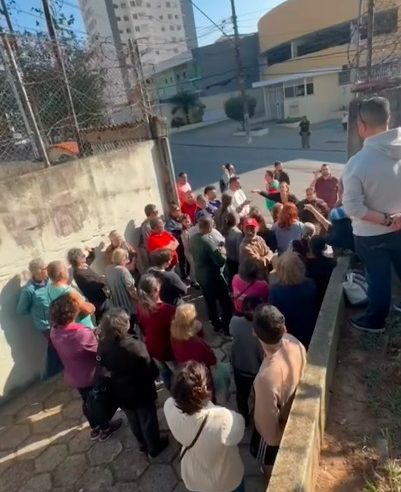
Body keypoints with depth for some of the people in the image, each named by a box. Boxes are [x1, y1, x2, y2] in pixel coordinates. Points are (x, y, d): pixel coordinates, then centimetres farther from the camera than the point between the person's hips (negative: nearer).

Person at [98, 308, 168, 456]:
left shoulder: (103, 346, -18)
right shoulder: (135, 346, -35)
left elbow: (105, 366, 2)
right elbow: (152, 371, -23)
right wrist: (154, 375, -1)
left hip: (121, 392, 5)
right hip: (141, 392, -5)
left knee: (133, 421, 28)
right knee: (148, 419, 20)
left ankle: (143, 444, 51)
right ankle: (154, 447, 42)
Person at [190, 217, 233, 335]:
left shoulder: (192, 239, -3)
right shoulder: (208, 241, -28)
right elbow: (221, 261, -28)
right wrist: (222, 252, -8)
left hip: (200, 275, 8)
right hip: (213, 276, -8)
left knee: (209, 301, 21)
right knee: (226, 303, 7)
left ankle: (216, 324, 36)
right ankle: (227, 328, 16)